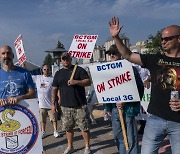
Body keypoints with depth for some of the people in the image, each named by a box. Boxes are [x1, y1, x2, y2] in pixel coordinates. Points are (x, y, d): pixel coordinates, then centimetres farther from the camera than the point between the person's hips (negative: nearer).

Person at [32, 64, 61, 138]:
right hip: (41, 103, 2)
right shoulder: (37, 78, 6)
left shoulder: (52, 79, 0)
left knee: (54, 118, 6)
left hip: (51, 103, -2)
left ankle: (55, 131, 19)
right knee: (42, 119, 11)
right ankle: (43, 132, 24)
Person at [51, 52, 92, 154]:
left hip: (80, 105, -4)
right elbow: (54, 89, 13)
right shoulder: (58, 73, 12)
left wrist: (76, 82, -21)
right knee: (68, 127, 12)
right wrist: (53, 103, 7)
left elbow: (88, 82, -6)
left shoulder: (79, 70, 1)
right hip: (65, 106, 4)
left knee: (84, 127, 0)